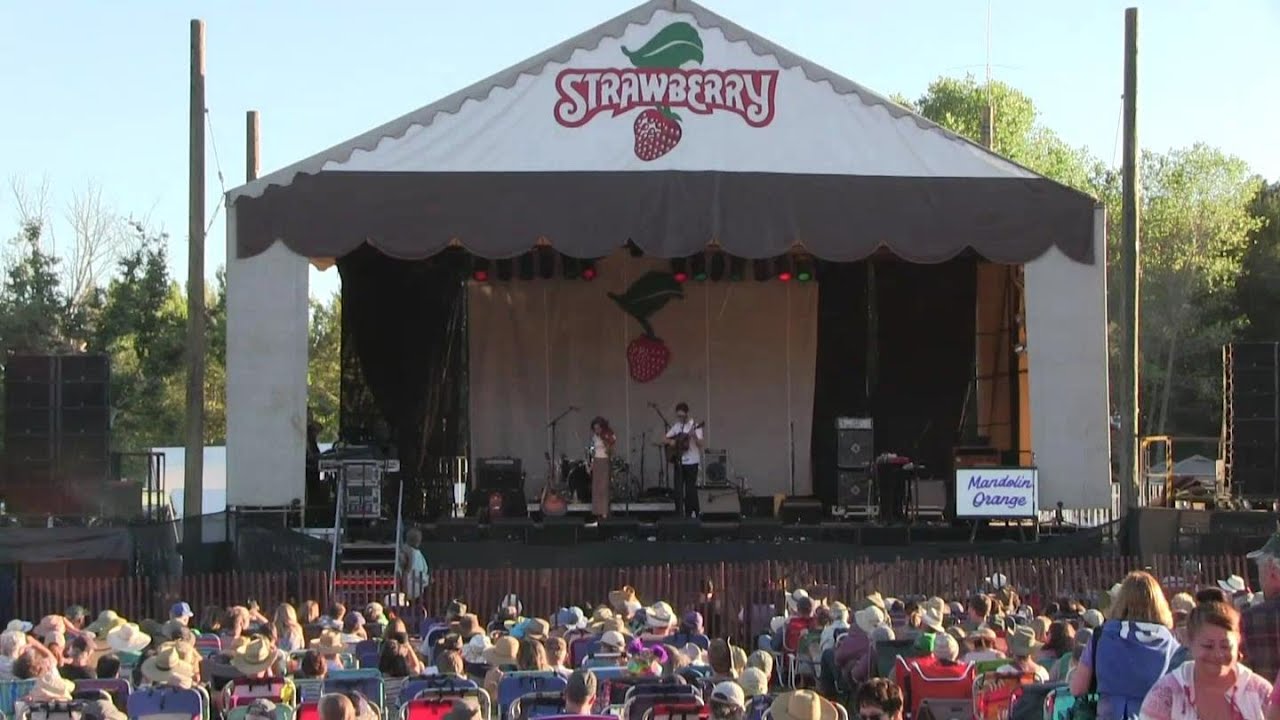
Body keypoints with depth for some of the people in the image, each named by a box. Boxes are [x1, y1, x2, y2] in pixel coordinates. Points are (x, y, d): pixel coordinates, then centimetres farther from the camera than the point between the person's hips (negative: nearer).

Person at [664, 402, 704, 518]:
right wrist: (670, 442, -5)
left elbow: (700, 444, -11)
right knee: (678, 489, 1)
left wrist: (694, 436, -29)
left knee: (691, 489, -1)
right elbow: (666, 439, 16)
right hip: (678, 461, 4)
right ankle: (679, 514, 5)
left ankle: (692, 513, 6)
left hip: (691, 461, -4)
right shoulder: (675, 426, 9)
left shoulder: (695, 426, -4)